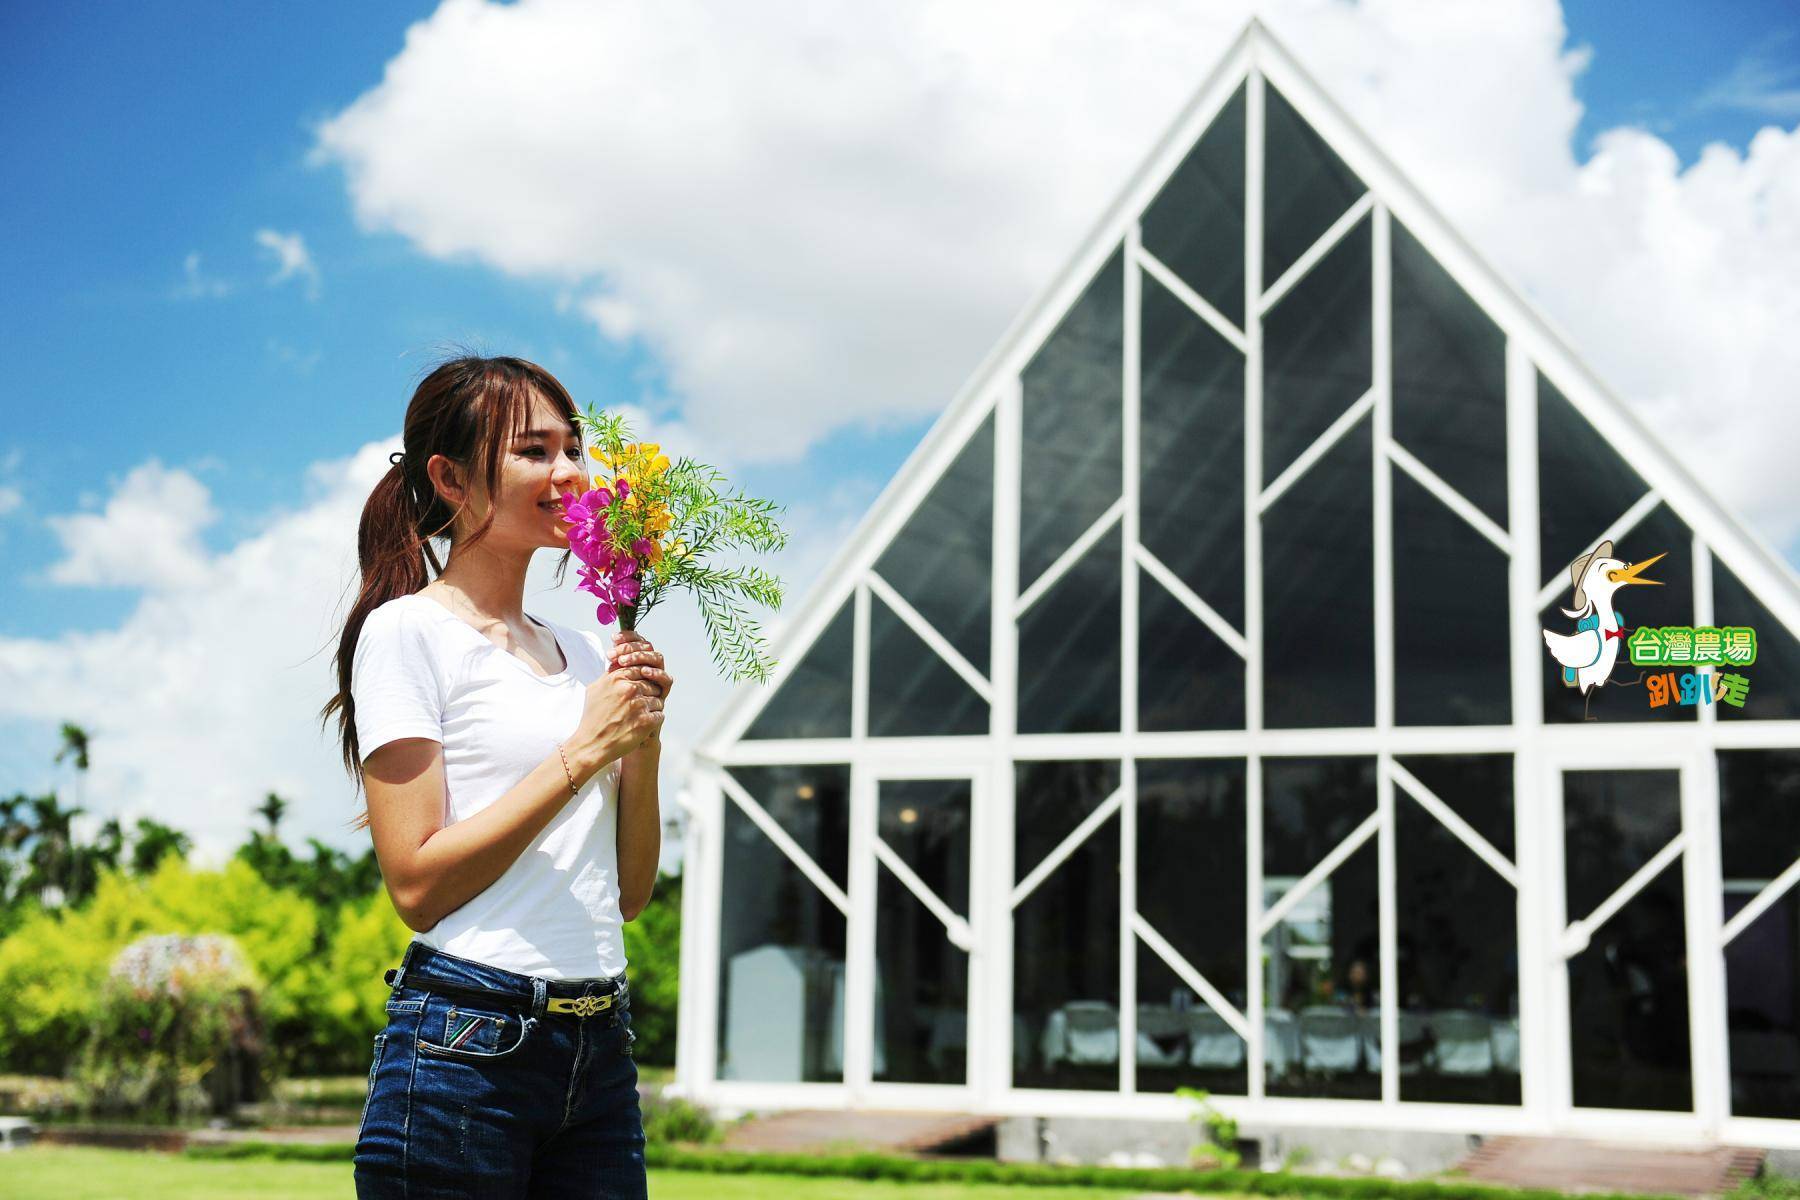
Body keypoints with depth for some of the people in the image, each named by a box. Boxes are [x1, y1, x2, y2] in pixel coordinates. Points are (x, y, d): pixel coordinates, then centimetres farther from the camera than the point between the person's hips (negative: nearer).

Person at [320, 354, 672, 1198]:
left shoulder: (586, 652, 13)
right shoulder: (408, 631, -5)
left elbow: (629, 895, 13)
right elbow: (418, 885, -13)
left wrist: (643, 741, -1)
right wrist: (582, 750, -14)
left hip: (599, 1050, 6)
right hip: (467, 1049, -6)